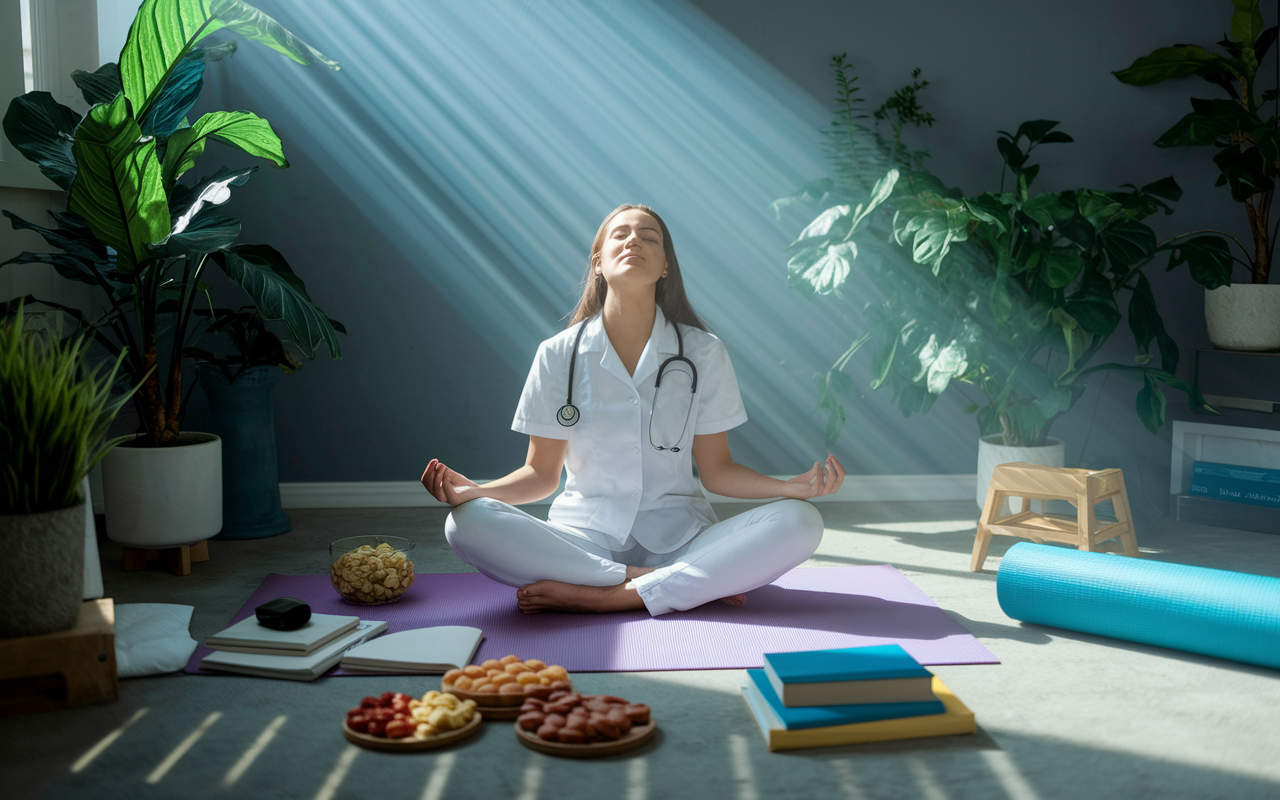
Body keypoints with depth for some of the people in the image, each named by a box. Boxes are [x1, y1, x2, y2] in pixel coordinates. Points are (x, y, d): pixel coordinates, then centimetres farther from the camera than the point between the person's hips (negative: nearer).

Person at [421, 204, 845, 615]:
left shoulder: (703, 352, 2)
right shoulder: (558, 355, 2)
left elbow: (717, 470, 5)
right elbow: (542, 473, 5)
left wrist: (793, 486, -13)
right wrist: (473, 490, -14)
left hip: (679, 536, 0)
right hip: (584, 536, 0)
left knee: (800, 523, -25)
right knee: (467, 523, -28)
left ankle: (604, 596, -25)